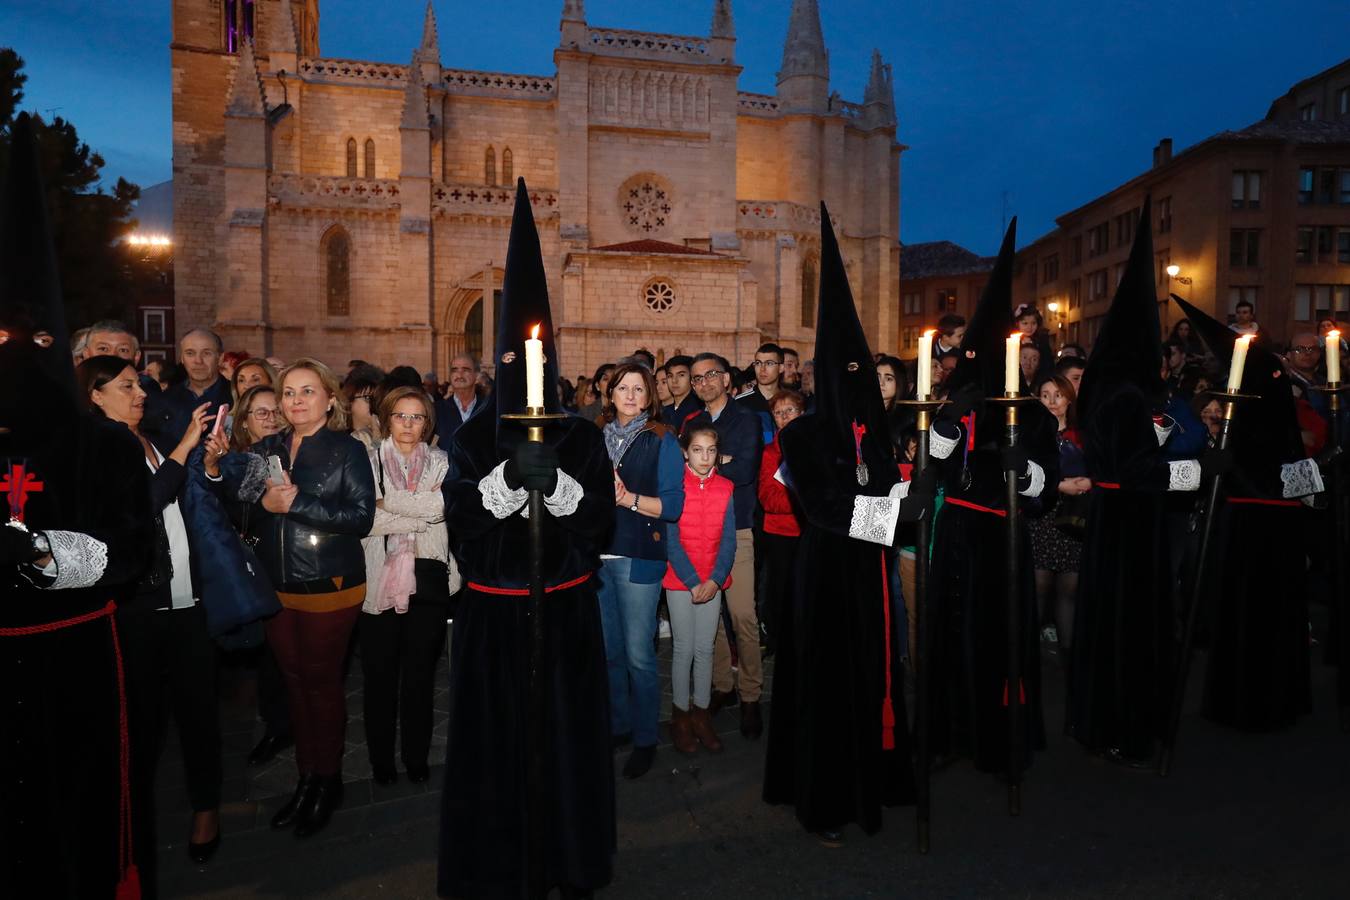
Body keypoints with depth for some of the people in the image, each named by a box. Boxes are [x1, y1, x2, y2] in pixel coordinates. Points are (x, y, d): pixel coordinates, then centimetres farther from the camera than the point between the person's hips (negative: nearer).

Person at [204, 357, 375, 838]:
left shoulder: (347, 450, -7)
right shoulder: (269, 449, 8)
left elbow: (361, 517, -15)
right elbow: (237, 495, 2)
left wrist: (296, 504, -20)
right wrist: (215, 464, -17)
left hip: (328, 587, -5)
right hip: (277, 587, 5)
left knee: (322, 682, 5)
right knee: (294, 682, 14)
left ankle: (327, 781, 23)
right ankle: (306, 778, 29)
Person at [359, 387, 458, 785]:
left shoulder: (440, 462, 9)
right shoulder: (368, 461, 5)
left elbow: (442, 504, -11)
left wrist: (387, 503, -10)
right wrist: (421, 512, -10)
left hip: (427, 577, 1)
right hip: (378, 578, -1)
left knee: (421, 672, 8)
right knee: (380, 673, 6)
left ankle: (417, 758, 22)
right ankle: (381, 759, 22)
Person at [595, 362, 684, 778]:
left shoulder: (661, 440, -1)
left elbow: (673, 504, -7)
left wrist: (629, 498, -18)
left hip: (638, 557, -4)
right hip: (597, 555, 4)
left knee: (638, 654, -3)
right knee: (608, 650, 12)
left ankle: (645, 739, 14)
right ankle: (618, 725, 30)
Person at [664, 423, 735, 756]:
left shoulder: (725, 488, 1)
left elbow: (728, 539, 0)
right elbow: (671, 539, -9)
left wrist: (714, 580, -11)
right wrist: (693, 582, -14)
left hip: (712, 582, 2)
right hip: (679, 579, -2)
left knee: (705, 649, 9)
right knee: (684, 648, 4)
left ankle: (701, 713, 22)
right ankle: (680, 714, 19)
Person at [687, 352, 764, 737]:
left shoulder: (746, 421, 1)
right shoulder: (691, 424, 16)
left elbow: (744, 471, -13)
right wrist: (721, 461, -6)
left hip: (736, 529, -4)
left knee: (743, 615, -6)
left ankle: (750, 695, 8)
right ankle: (722, 685, 22)